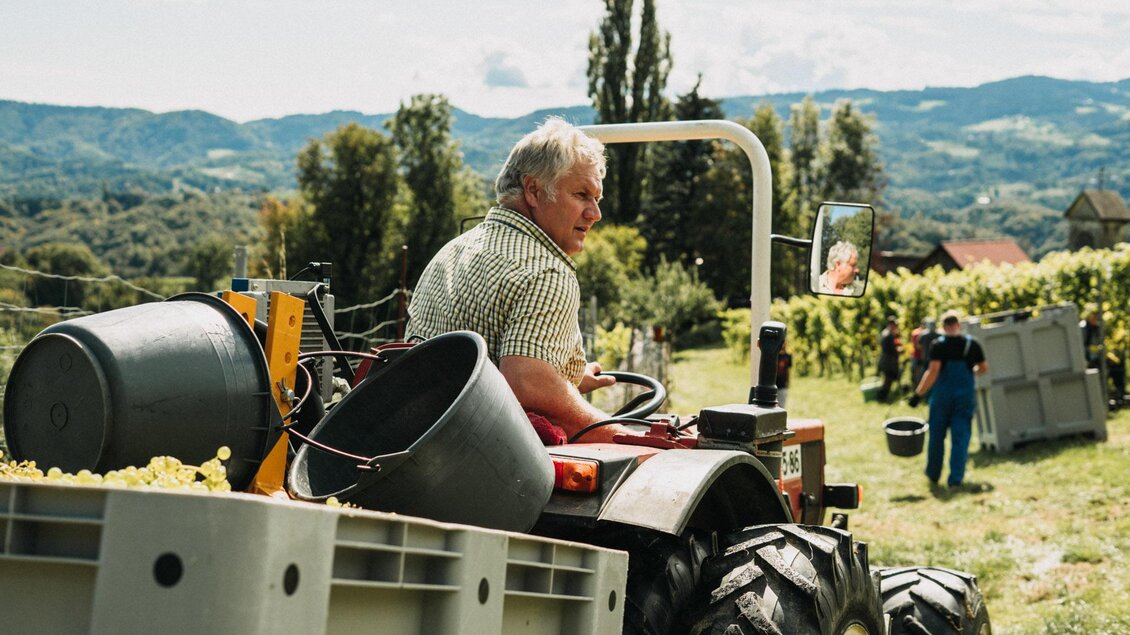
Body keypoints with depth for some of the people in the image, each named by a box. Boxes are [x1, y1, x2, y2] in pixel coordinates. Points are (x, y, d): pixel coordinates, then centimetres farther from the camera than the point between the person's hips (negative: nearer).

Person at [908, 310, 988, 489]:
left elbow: (933, 371, -17)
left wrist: (918, 394, -14)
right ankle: (955, 479, -3)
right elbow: (984, 368, 9)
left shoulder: (938, 345, -9)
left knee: (937, 435, 12)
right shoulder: (972, 344, 1)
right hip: (965, 396, 1)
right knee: (960, 437, 3)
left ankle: (933, 475, 23)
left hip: (942, 395, -1)